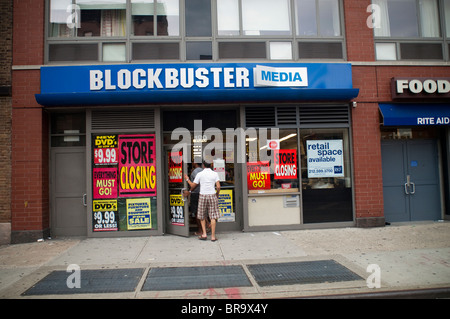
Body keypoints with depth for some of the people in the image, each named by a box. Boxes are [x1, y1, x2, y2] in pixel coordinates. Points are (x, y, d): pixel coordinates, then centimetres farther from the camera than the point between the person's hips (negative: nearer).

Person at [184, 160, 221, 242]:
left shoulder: (200, 174, 0)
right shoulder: (215, 174, 1)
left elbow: (193, 186, 6)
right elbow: (218, 187, -6)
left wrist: (187, 179, 21)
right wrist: (217, 195, 11)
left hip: (203, 195, 0)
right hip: (212, 195, 0)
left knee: (202, 216, 14)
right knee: (213, 216, 3)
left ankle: (204, 234, 9)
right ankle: (213, 236, 3)